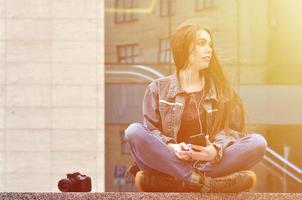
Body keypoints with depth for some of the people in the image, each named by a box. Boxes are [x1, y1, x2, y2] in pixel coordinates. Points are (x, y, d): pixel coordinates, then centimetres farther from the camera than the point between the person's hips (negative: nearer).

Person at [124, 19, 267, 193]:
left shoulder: (220, 90, 16)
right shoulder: (158, 88, 11)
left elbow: (230, 130, 5)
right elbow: (151, 131, 4)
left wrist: (216, 150, -19)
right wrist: (170, 147, -19)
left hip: (210, 163, 2)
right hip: (170, 161, -1)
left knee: (257, 142, -23)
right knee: (134, 132, -27)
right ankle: (206, 183, -35)